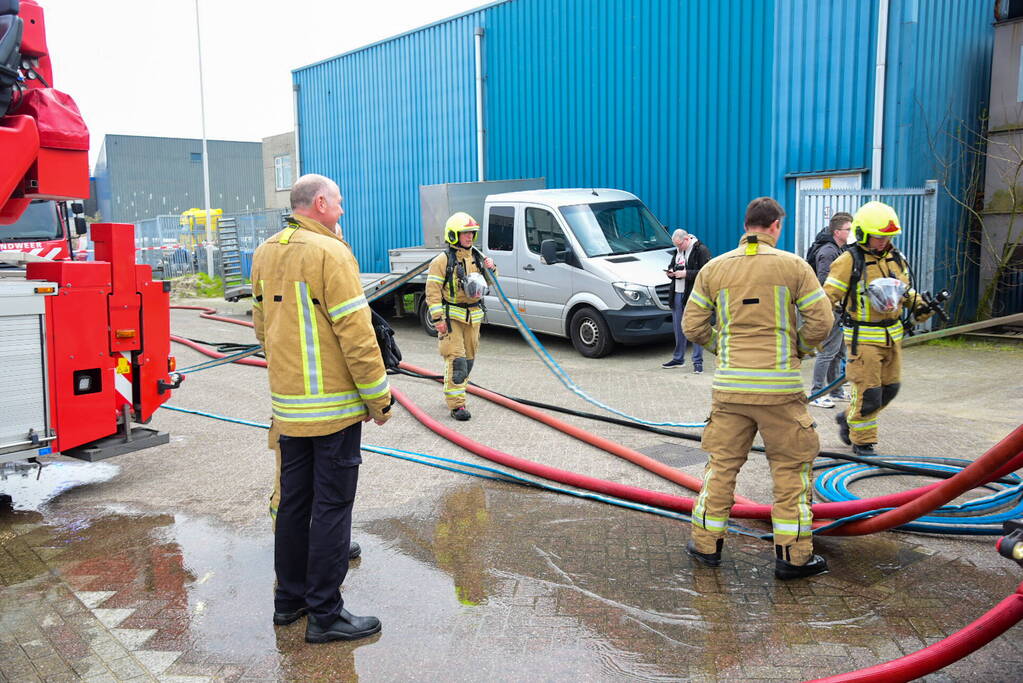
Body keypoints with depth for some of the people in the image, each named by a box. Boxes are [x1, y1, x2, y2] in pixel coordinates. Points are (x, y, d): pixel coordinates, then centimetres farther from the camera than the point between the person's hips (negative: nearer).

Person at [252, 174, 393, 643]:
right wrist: (378, 397, -11)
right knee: (331, 507, 0)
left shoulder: (265, 253, 11)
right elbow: (355, 333, -18)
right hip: (334, 405, -8)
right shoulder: (330, 252, -15)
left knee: (293, 501, 17)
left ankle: (289, 598, 29)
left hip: (287, 405, 8)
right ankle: (324, 614, 9)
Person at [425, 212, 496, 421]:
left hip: (473, 316, 7)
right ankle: (456, 404, -10)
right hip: (452, 316, -7)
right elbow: (433, 291, -11)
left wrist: (491, 270, 0)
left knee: (469, 358, 12)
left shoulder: (477, 256, 11)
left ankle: (453, 393, 28)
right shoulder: (442, 260, -9)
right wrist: (437, 318, -17)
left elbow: (489, 282, 23)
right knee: (456, 359, -11)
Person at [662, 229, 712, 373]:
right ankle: (678, 359, 23)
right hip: (677, 295, 7)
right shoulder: (677, 251, 17)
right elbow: (671, 266, 30)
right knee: (678, 328, 12)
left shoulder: (701, 250, -8)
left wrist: (686, 274, -20)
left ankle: (698, 362, 2)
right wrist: (670, 272, 7)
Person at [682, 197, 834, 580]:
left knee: (721, 463, 13)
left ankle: (706, 544, 22)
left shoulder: (714, 269, 6)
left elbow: (693, 326, 7)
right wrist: (798, 350, 14)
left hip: (729, 384, 3)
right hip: (780, 385, -2)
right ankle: (793, 555, 14)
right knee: (791, 467, 9)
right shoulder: (793, 266, -1)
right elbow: (821, 322, -3)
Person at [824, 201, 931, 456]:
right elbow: (828, 296, -14)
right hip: (863, 337, -7)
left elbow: (905, 290, 23)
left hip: (892, 335, 7)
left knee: (889, 388, 15)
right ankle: (863, 442, 13)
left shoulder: (896, 258, 9)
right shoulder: (849, 262, -12)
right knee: (868, 392, -4)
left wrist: (918, 305, 5)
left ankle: (849, 418, 35)